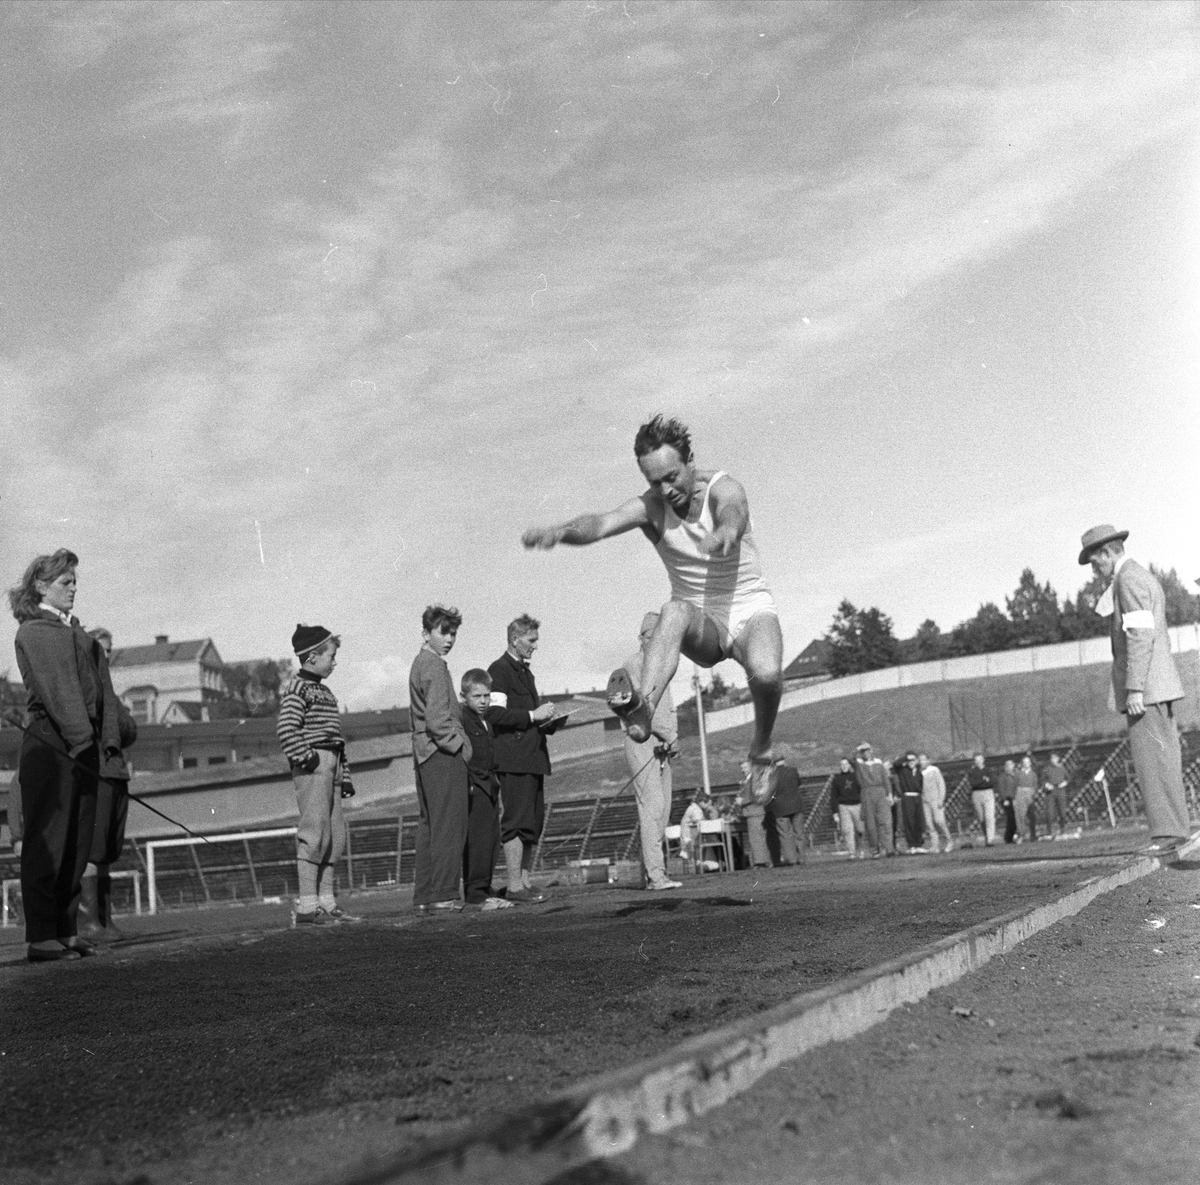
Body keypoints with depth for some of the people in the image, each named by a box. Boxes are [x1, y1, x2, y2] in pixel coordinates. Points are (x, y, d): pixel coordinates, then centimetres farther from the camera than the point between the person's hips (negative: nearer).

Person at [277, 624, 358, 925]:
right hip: (313, 768, -10)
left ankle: (327, 902, 18)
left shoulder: (324, 691, 21)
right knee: (315, 832, -10)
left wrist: (344, 774, 21)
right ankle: (307, 906, -7)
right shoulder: (297, 688, -9)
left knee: (336, 835, 11)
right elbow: (285, 729, -22)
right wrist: (305, 758, -19)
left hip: (330, 768, 10)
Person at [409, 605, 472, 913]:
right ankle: (443, 896, -7)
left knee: (428, 826, 12)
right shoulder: (434, 666, -13)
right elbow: (437, 720, -21)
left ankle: (423, 896, 15)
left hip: (424, 755, 10)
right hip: (444, 753, -10)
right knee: (448, 826, -7)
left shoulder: (420, 663, 18)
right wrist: (461, 745, -12)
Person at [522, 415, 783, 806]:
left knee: (766, 673, -34)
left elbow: (734, 515, -41)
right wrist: (562, 530, -54)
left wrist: (725, 532, -68)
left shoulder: (723, 489, -16)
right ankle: (643, 707, -57)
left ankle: (761, 752, -4)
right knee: (675, 611, -35)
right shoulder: (651, 507, -9)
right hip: (701, 623, 2)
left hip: (750, 610, -2)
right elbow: (601, 523, -29)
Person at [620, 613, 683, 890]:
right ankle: (656, 875, -17)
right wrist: (670, 735, -11)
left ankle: (649, 871, 12)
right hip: (641, 743, -8)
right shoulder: (634, 665, -8)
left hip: (663, 747, 8)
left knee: (663, 809, 6)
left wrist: (673, 736, 7)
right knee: (652, 807, -14)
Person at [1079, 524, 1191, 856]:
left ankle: (1168, 831, -11)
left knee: (1152, 758, -11)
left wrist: (1134, 689, -23)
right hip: (1159, 687, 10)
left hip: (1144, 686, -10)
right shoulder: (1147, 579, 22)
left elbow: (1140, 636, -20)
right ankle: (1173, 829, 10)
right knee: (1163, 759, 9)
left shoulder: (1129, 580, -11)